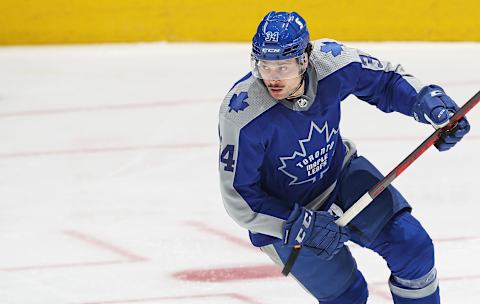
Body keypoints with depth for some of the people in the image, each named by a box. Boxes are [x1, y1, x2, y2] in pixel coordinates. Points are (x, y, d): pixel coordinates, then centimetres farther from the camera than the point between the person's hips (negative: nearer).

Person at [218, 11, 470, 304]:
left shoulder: (330, 60, -23)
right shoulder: (241, 114, -32)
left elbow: (385, 79, -2)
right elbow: (238, 197, -24)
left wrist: (427, 99, -19)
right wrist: (300, 225, -30)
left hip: (340, 173, 4)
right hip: (283, 213, -4)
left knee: (411, 244, -8)